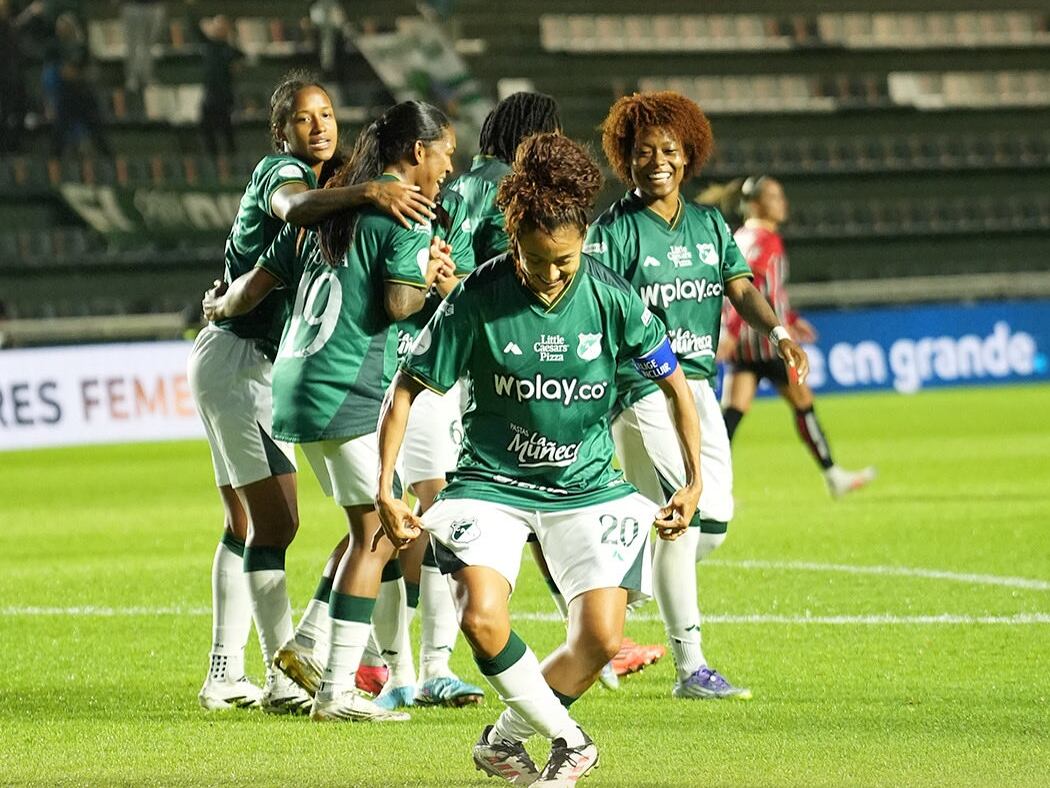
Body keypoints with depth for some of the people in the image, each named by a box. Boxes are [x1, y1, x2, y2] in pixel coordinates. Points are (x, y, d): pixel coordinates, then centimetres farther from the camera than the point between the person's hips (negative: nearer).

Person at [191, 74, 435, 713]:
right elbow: (293, 206, -37)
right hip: (240, 360, -10)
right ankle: (285, 679, -14)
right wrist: (367, 192, -54)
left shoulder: (314, 178, 16)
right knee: (276, 521, -13)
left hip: (240, 363, 10)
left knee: (247, 525, 13)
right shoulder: (281, 171, -13)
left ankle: (225, 675, 17)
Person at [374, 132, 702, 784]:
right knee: (482, 620, -25)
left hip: (586, 486, 2)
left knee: (601, 639, -12)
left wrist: (695, 484, 0)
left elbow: (674, 381, 4)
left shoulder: (611, 297, -9)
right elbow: (406, 388, -5)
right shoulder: (477, 300, -14)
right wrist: (386, 489, -11)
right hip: (491, 482, -2)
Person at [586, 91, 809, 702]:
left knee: (714, 522, 4)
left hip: (698, 384, 7)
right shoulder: (615, 230, -5)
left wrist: (777, 331, -19)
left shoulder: (710, 225, 12)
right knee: (683, 514, -15)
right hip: (641, 391, -7)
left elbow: (740, 286, 2)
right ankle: (690, 667, -11)